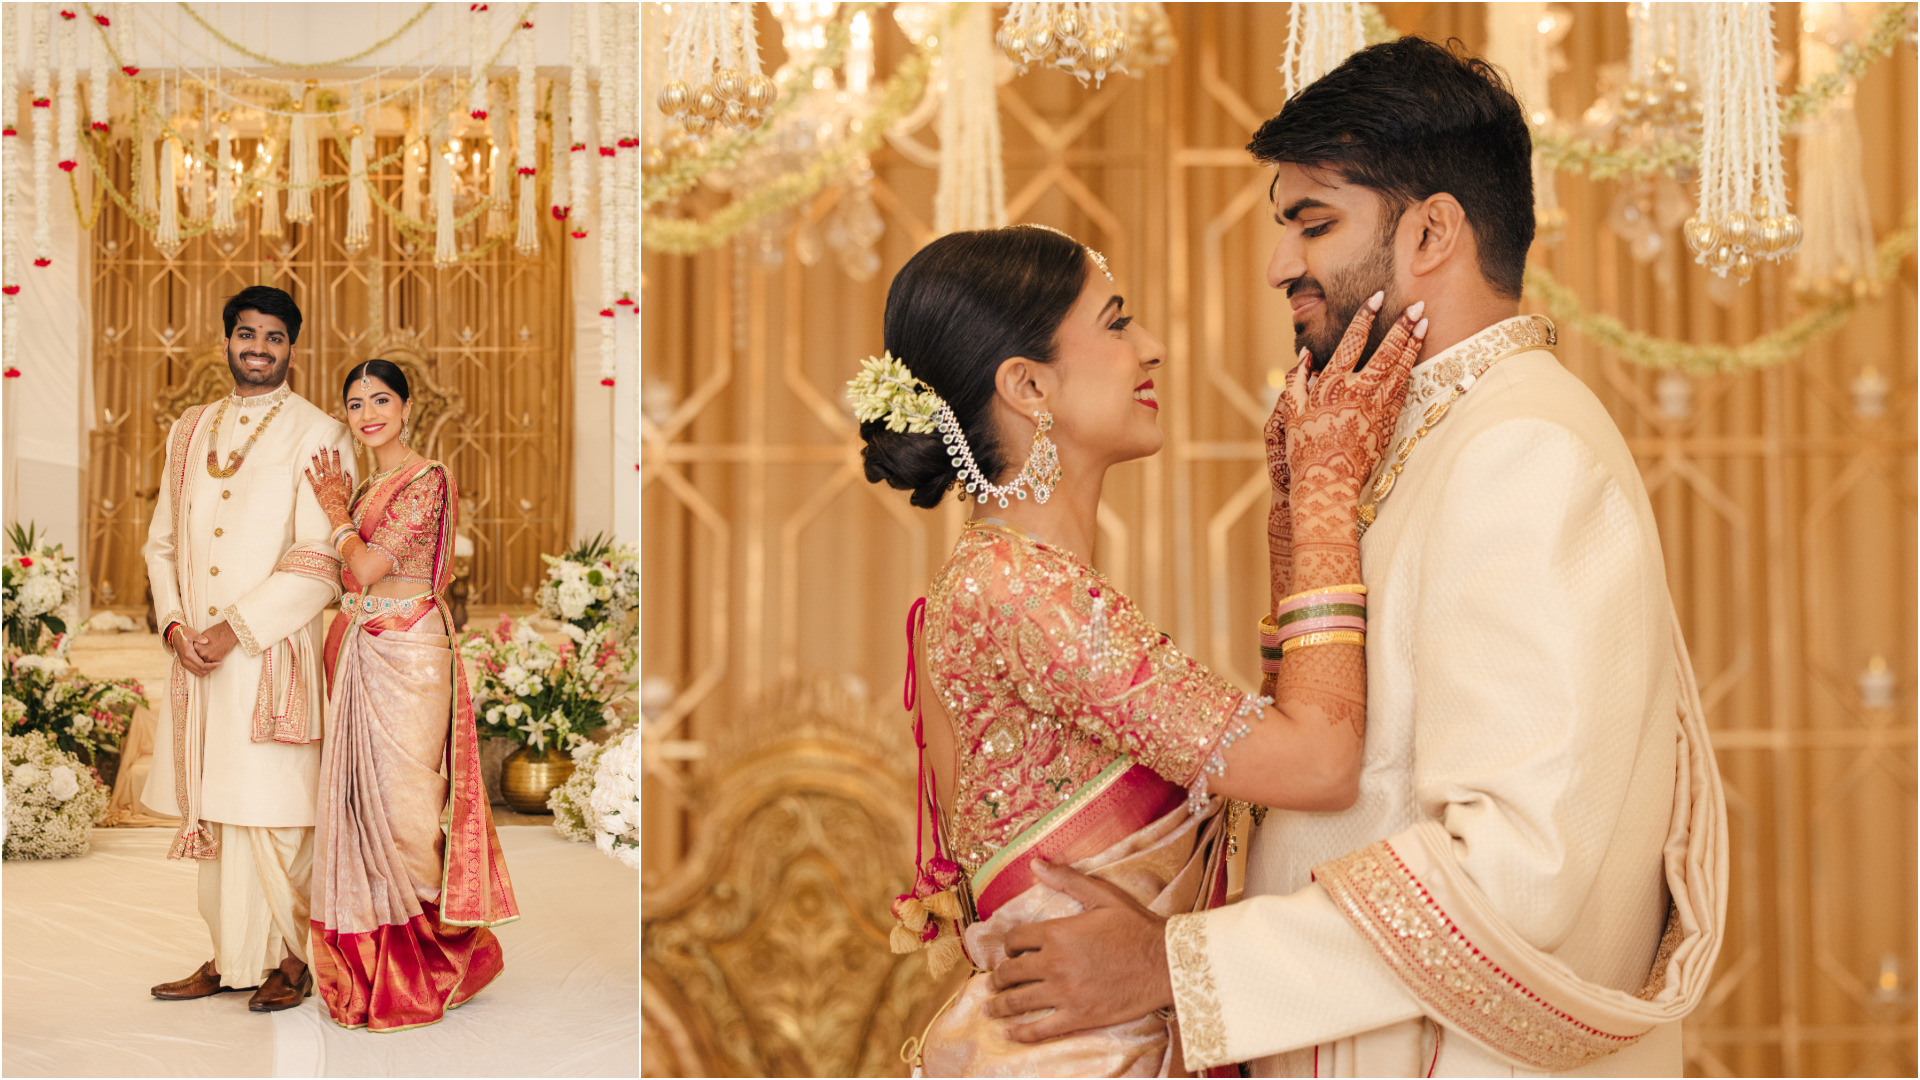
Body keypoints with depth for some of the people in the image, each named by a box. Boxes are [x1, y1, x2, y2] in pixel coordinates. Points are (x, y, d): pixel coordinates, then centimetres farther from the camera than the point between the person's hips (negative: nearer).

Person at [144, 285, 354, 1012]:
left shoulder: (316, 435, -3)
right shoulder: (190, 432, 15)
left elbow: (319, 561, -10)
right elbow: (162, 540, 15)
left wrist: (235, 628, -13)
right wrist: (175, 623, -2)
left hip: (274, 651, -5)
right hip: (199, 653, 5)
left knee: (272, 808, -5)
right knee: (211, 808, 9)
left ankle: (289, 959, 7)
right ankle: (229, 958, 18)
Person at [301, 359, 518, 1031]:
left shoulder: (426, 480, -10)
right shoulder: (367, 486, 16)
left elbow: (367, 567, -14)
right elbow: (347, 576, 15)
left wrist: (337, 514, -1)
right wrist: (340, 507, 6)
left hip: (406, 654, -8)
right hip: (357, 651, 8)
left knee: (401, 799, -4)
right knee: (361, 797, 8)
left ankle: (438, 956, 11)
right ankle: (372, 960, 17)